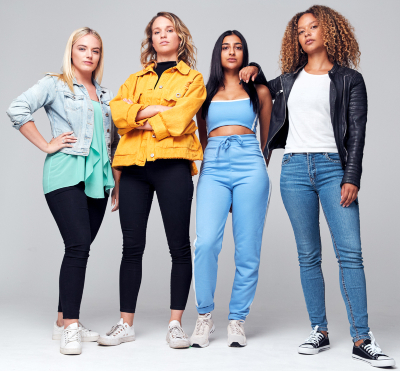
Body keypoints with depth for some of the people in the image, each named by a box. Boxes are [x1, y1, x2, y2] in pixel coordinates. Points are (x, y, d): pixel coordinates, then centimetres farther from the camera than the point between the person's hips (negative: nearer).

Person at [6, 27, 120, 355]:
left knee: (80, 249, 6)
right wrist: (46, 145, -12)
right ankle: (70, 328, -10)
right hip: (66, 174, -6)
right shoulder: (55, 85, 2)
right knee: (78, 246, -15)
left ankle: (64, 321, 16)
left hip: (97, 178, 6)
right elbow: (18, 109, -13)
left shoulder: (105, 96, 20)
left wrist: (118, 185, 17)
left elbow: (114, 143, 22)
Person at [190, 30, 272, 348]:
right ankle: (205, 316, -3)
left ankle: (238, 319, 7)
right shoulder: (206, 92, 18)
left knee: (248, 248, -4)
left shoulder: (259, 91, 15)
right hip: (213, 168, 1)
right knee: (206, 242, -17)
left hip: (250, 167, 0)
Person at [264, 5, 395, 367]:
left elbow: (357, 131, 0)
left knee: (350, 253, -11)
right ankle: (320, 332, 9)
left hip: (333, 166, -3)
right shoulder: (287, 80, 17)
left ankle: (362, 339, -8)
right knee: (308, 255, 3)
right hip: (294, 168, 3)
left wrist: (352, 178, -10)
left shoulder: (349, 79, 7)